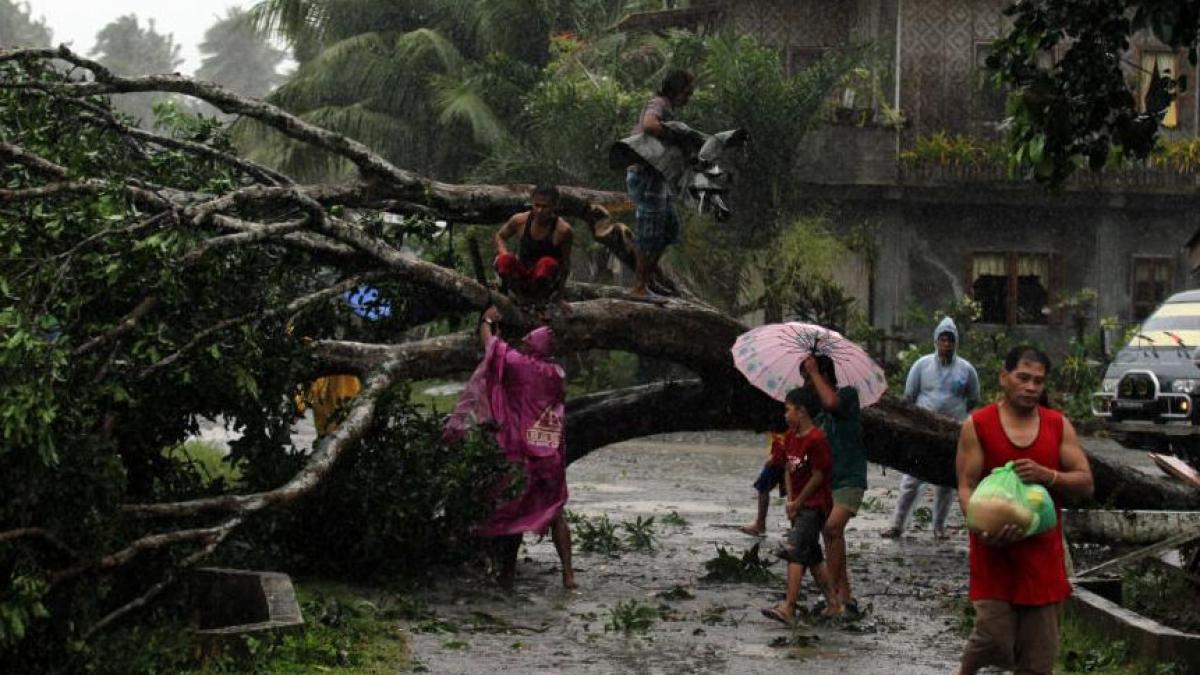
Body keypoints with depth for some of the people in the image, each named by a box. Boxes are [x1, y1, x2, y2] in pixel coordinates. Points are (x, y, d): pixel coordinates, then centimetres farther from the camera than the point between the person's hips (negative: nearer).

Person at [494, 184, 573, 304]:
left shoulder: (563, 230, -14)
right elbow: (500, 236, 14)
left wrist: (560, 289, -4)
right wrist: (503, 253, -6)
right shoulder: (520, 221, -5)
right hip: (522, 279, 3)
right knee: (505, 260, -29)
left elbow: (565, 263, -4)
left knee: (547, 263, -37)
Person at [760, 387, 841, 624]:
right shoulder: (790, 436, 9)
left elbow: (818, 476, -16)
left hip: (814, 505, -9)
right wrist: (790, 500, 1)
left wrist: (797, 503, -9)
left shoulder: (816, 439, -18)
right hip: (799, 505, 9)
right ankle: (833, 604, 21)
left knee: (795, 553, -16)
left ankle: (788, 608, -19)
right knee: (813, 556, 13)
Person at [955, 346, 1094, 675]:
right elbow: (967, 487, -6)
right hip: (995, 549, -3)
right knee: (995, 640, -10)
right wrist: (981, 527, -24)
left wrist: (1046, 475, -17)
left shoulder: (1059, 426, 6)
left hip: (1043, 552, 3)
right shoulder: (977, 425, -2)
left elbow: (1085, 484, 3)